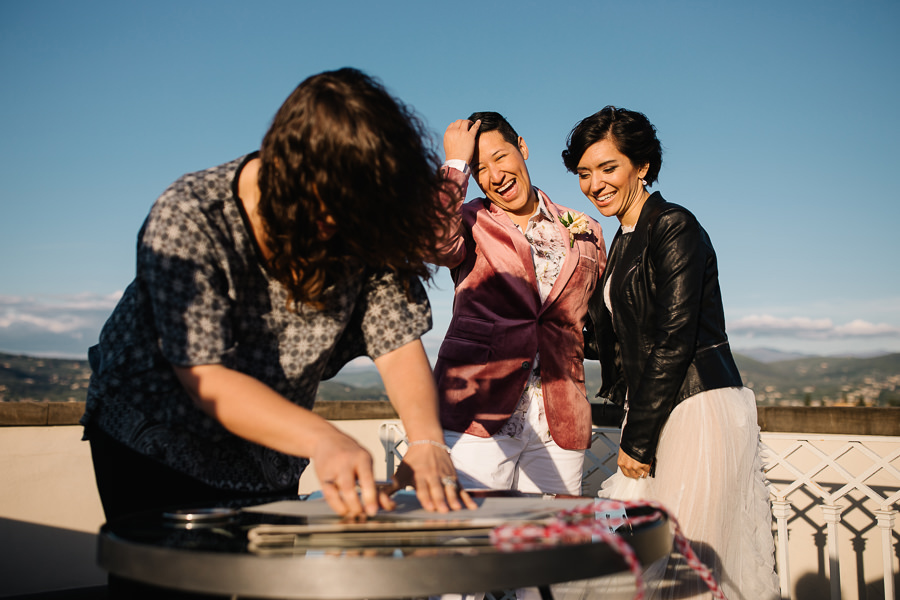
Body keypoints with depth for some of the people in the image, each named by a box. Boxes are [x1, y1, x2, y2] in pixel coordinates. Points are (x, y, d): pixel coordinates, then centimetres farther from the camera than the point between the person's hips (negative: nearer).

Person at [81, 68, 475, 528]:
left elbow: (397, 342, -18)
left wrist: (426, 440, -38)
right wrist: (322, 440, -49)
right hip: (153, 441, -3)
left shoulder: (361, 231, -15)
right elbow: (205, 378, -34)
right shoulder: (187, 218, -28)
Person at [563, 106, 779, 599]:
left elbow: (674, 340, -16)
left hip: (700, 410, -9)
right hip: (659, 414, 9)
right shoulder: (623, 243, 16)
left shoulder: (673, 226, -10)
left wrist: (636, 439, -14)